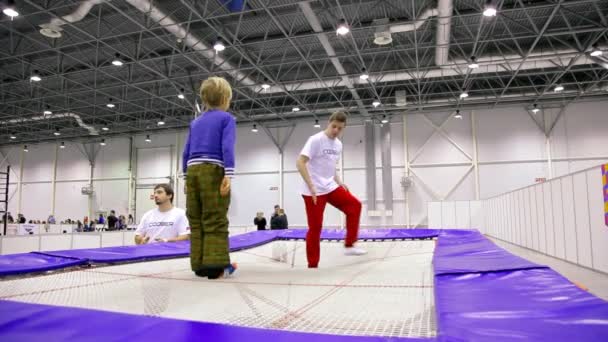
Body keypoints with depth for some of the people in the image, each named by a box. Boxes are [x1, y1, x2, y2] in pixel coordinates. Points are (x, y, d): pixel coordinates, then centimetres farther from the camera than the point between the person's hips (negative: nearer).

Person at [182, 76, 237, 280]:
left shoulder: (195, 122, 21)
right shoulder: (227, 118, 4)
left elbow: (186, 152, 17)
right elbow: (227, 147, -10)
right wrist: (228, 174, -16)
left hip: (193, 171, 6)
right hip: (213, 171, -5)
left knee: (196, 221, 7)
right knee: (215, 221, -5)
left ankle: (200, 266, 10)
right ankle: (215, 266, -8)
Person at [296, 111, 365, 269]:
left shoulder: (338, 144, 10)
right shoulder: (315, 140, -13)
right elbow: (300, 163, -19)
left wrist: (339, 182, 8)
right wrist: (311, 187, -24)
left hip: (331, 187, 7)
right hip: (314, 191, -7)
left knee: (354, 205, -4)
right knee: (315, 227, -3)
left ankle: (349, 245, 5)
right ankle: (312, 265, 11)